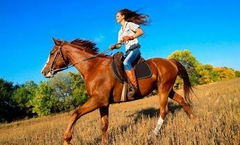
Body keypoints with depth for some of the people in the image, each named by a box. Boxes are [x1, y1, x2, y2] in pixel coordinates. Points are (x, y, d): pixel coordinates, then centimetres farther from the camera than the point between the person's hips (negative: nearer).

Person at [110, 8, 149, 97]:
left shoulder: (130, 24, 4)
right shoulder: (120, 31, 26)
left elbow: (141, 32, -9)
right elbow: (119, 45, 19)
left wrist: (130, 37, -20)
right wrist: (114, 46, -3)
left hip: (134, 48, -9)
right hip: (128, 51, 9)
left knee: (126, 63, -35)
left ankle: (135, 87, -42)